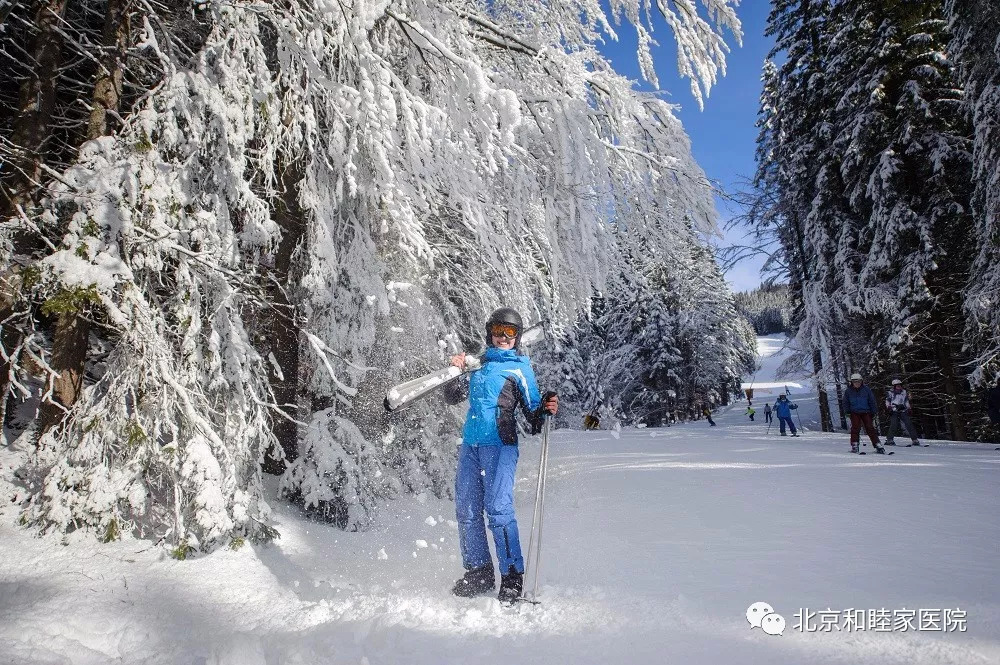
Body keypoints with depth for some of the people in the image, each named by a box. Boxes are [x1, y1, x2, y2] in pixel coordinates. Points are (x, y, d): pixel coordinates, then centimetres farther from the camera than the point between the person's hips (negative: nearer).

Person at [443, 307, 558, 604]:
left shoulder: (520, 367, 8)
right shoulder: (478, 363, 21)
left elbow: (532, 411, 3)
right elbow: (452, 397, 22)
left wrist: (546, 408, -19)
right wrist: (455, 372, 5)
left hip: (500, 444, -5)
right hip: (470, 445, 5)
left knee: (498, 509, -13)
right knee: (466, 510, 5)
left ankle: (513, 576, -3)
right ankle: (478, 573, 18)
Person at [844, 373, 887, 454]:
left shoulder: (866, 390, 1)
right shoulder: (848, 391, 3)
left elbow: (872, 401, 6)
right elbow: (846, 403, 11)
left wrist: (873, 413, 2)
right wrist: (848, 411, -1)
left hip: (866, 412, 0)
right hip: (854, 413, 0)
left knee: (870, 428, -3)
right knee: (855, 428, -8)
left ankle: (878, 446, 1)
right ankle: (854, 445, -2)